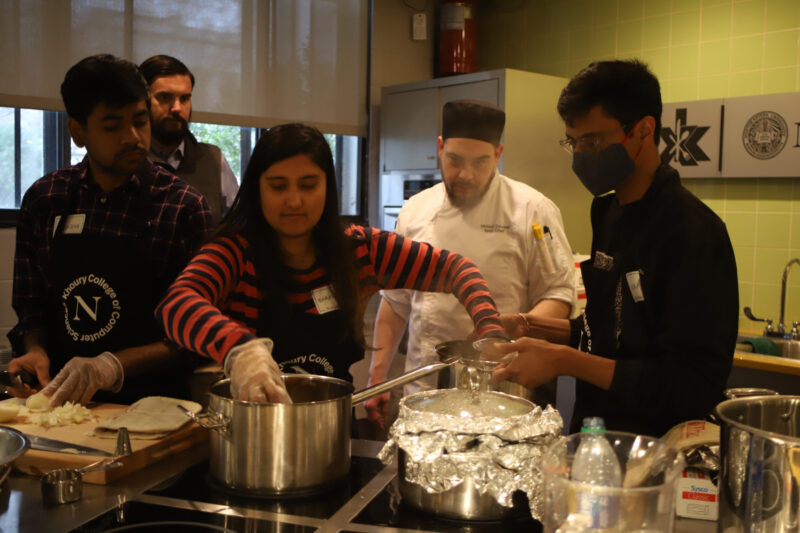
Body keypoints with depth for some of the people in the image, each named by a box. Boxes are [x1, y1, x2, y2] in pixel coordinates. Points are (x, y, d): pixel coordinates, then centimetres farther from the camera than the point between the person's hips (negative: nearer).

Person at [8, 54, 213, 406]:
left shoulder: (184, 207, -5)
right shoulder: (43, 199, 7)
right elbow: (32, 302, 16)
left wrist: (115, 364, -17)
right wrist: (35, 350, -4)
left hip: (147, 402, -3)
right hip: (58, 401, 4)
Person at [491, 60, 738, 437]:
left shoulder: (693, 232, -16)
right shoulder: (607, 211, 9)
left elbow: (693, 388, -19)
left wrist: (565, 361, -21)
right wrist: (534, 327, 6)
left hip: (655, 448, -6)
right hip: (594, 432, 7)